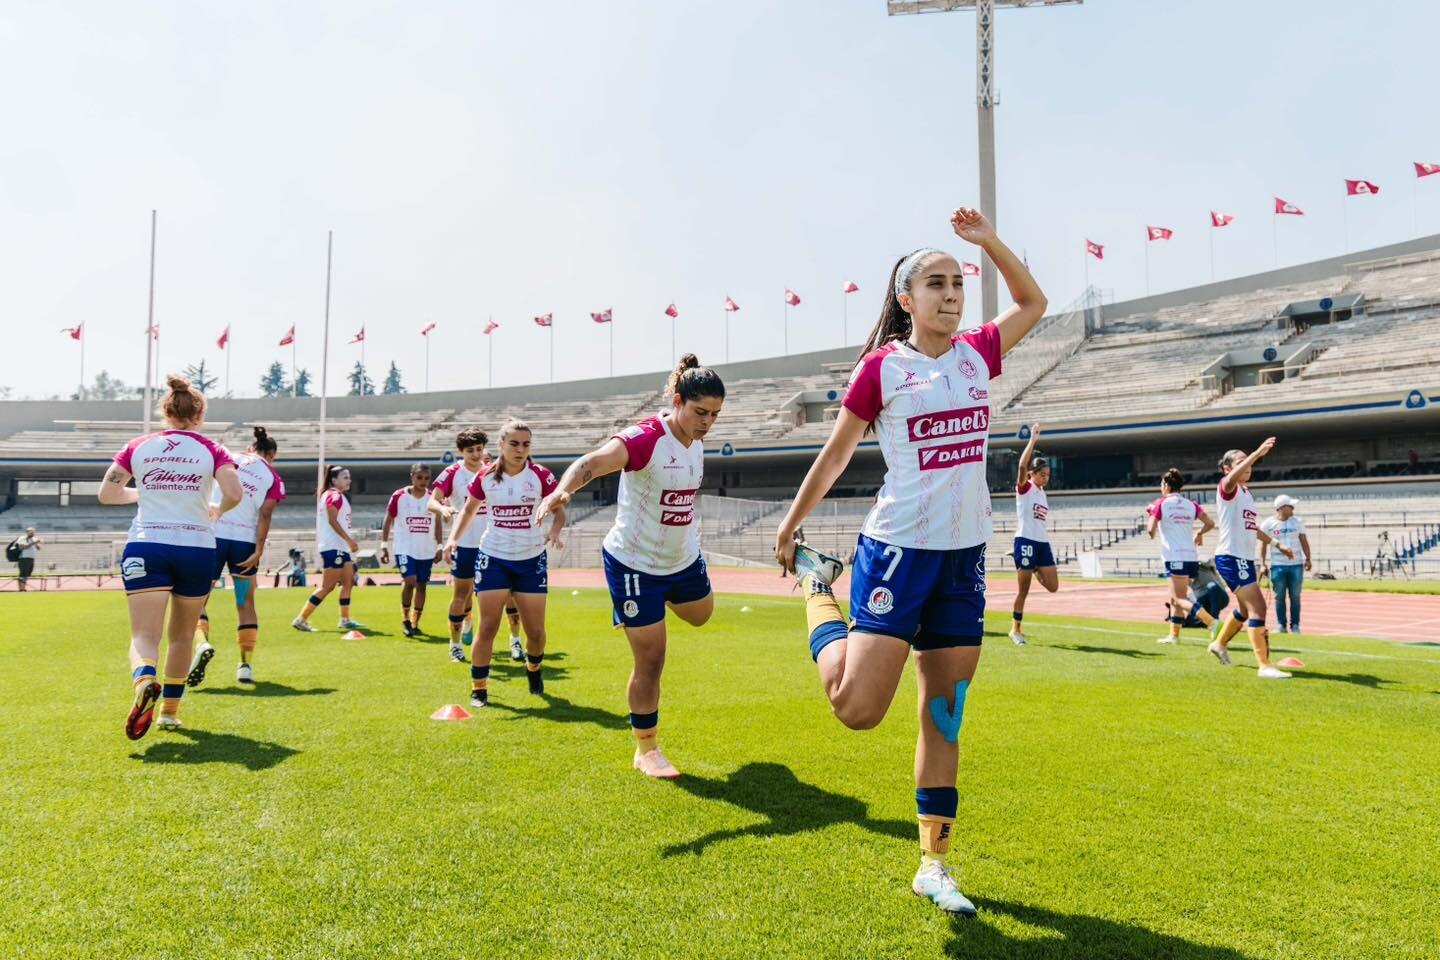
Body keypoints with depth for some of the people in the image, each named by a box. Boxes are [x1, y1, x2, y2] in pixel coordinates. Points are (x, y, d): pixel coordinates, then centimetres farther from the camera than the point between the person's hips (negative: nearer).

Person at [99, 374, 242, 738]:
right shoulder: (211, 450, 0)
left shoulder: (138, 446, 6)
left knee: (144, 636, -5)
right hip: (197, 550, 0)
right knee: (183, 634, 17)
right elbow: (234, 495, -13)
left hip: (146, 548, 0)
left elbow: (107, 493, 9)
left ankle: (145, 680, -37)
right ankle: (170, 710, 24)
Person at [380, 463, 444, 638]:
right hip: (404, 548, -3)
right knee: (410, 581, -17)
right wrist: (384, 546, -3)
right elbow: (388, 521, 2)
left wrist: (439, 547, 6)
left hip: (427, 551, 3)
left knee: (421, 585, 6)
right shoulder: (398, 496, -4)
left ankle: (415, 624, 18)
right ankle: (405, 619, 4)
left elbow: (437, 524, 11)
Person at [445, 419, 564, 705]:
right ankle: (479, 687, 11)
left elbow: (559, 510, -1)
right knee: (488, 626, -4)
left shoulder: (540, 475, -7)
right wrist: (453, 538, -5)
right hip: (493, 558, 0)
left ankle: (533, 668, 36)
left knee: (536, 630, 4)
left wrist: (554, 531, -22)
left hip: (532, 559, 0)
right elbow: (469, 510, 10)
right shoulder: (485, 477, -3)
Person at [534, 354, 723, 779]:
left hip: (684, 560, 8)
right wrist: (564, 489, -66)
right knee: (650, 661, -1)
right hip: (635, 564, -8)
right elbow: (593, 462, -46)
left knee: (701, 614, 31)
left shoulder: (697, 443, -3)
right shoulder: (644, 438, -27)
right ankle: (646, 749, 18)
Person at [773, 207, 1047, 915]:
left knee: (944, 715, 10)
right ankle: (819, 590, 16)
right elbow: (835, 454, 2)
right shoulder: (882, 366, -6)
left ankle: (933, 865, 22)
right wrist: (789, 527, 8)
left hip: (965, 556, 5)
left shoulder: (978, 355, 9)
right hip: (898, 550, -5)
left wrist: (990, 241, 12)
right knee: (856, 708, -11)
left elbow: (1033, 303, 26)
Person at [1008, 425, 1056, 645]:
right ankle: (1016, 629, 10)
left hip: (1043, 543, 7)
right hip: (1025, 541, -7)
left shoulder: (1042, 492, 14)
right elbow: (1022, 465, -24)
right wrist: (1032, 440, -23)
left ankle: (1034, 570, 29)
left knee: (1052, 586, 1)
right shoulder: (1024, 488, -6)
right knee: (1023, 590, -2)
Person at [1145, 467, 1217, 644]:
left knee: (1180, 599, -8)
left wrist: (1150, 515, 10)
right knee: (1175, 597, 16)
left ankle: (1211, 622, -27)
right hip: (1192, 556, 7)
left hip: (1175, 558, -7)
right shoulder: (1191, 504, 10)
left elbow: (1151, 531, -9)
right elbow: (1210, 523, 4)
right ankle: (1174, 634, 19)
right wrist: (1199, 533, 23)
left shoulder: (1161, 504, -5)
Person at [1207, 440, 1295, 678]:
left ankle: (1220, 644, 41)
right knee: (1257, 607, -15)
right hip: (1230, 558, -10)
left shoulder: (1247, 493, 17)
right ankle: (1264, 665, -13)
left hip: (1245, 559, 10)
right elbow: (1231, 479, -37)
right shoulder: (1228, 488, -10)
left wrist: (1277, 544, 29)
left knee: (1246, 609, 22)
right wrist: (1258, 452, -45)